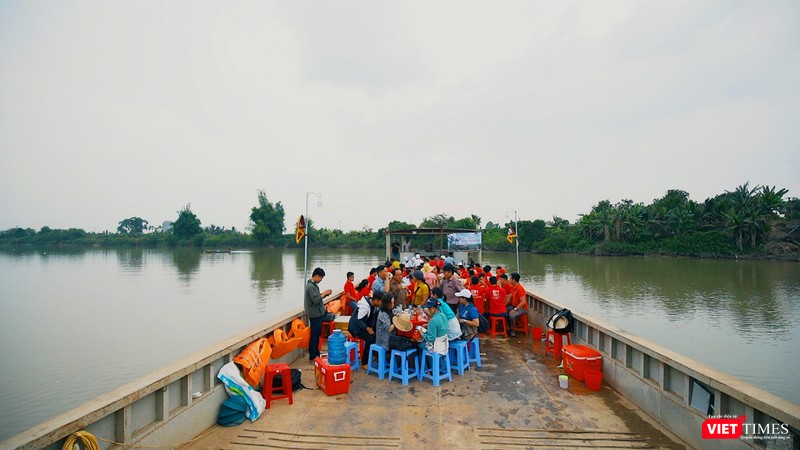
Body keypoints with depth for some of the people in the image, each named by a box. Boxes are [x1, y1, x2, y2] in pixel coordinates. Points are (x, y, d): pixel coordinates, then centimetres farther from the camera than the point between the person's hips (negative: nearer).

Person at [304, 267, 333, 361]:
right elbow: (316, 300, -27)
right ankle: (312, 355, 5)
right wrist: (324, 293, -17)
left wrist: (324, 294, 1)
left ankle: (316, 352, 28)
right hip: (315, 314, -10)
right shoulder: (311, 286, -21)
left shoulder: (313, 285, 10)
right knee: (314, 334, -2)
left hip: (317, 313, 10)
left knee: (317, 333, 17)